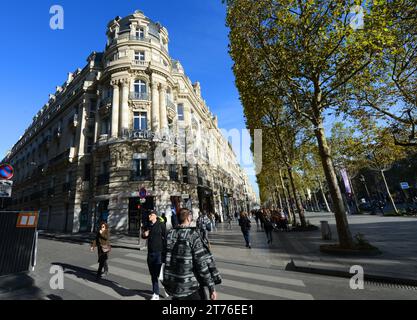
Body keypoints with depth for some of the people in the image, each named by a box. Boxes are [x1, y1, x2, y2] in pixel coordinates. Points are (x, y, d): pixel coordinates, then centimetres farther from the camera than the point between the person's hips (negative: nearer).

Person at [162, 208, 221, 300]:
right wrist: (212, 287, -12)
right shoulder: (193, 235, -19)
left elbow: (165, 259, 6)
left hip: (173, 285, 5)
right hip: (191, 286, -5)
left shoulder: (170, 234, -3)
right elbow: (202, 263, -20)